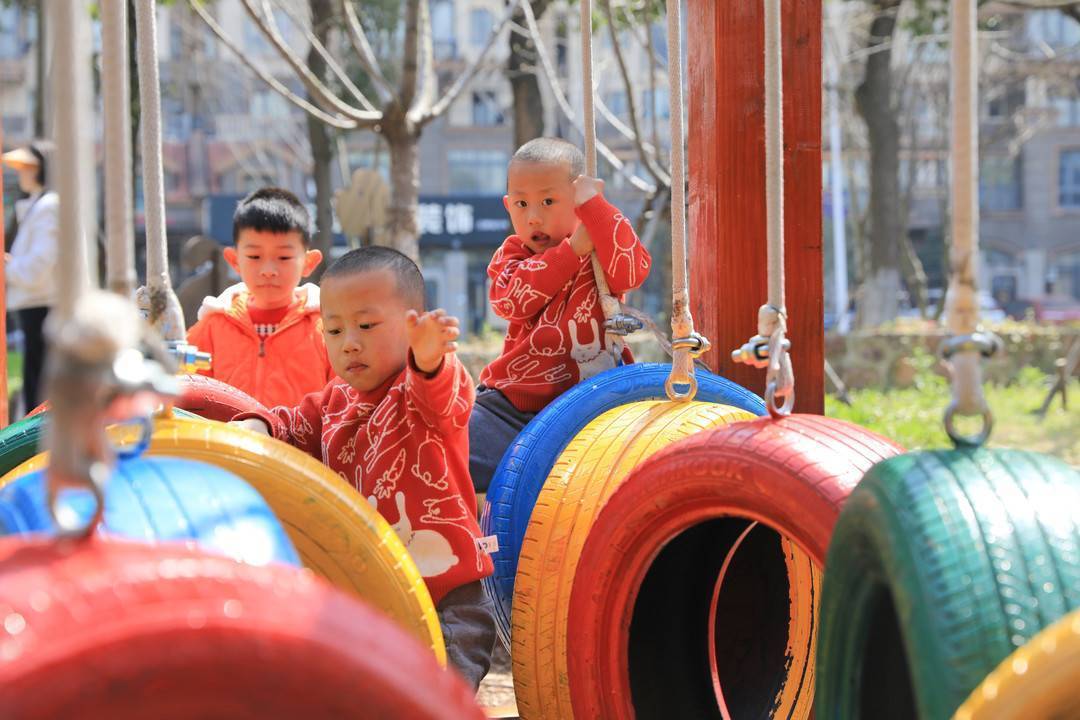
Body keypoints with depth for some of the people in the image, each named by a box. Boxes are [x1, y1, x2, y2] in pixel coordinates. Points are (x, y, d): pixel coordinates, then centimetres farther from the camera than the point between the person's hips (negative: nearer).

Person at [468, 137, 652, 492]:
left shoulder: (602, 248, 3)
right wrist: (574, 248, -17)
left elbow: (630, 271, -22)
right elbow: (511, 298, -13)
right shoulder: (512, 253, 11)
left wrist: (593, 203, -21)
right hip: (512, 406, 3)